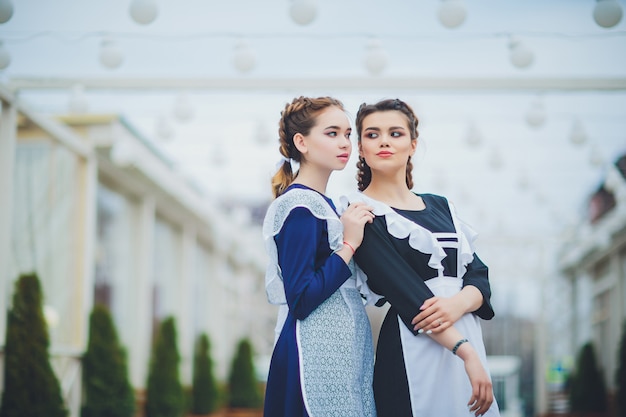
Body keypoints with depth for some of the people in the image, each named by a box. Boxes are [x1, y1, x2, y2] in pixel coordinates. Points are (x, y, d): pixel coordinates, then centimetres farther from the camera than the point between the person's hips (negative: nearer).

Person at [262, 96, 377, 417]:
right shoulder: (299, 206, -14)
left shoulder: (320, 203, 14)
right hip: (318, 356, -10)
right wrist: (349, 244, -17)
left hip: (340, 351, 10)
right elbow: (300, 300, -20)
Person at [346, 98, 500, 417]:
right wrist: (468, 353, -21)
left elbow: (478, 274, 7)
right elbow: (408, 295, -15)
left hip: (466, 338, 6)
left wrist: (460, 303, -16)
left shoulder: (440, 207, 14)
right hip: (414, 353, -6)